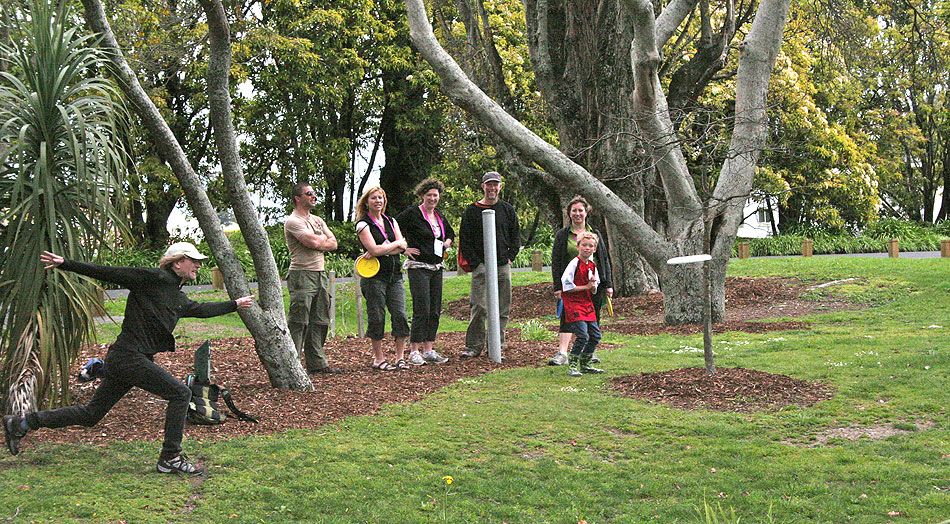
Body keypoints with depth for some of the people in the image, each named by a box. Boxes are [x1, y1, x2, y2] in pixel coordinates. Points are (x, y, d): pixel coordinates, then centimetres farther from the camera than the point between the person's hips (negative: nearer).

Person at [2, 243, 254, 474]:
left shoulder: (179, 298, 18)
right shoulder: (153, 278, -9)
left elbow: (201, 310, 37)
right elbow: (108, 273, -10)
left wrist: (235, 304, 47)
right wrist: (65, 264, -12)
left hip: (121, 360, 9)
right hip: (128, 357, -9)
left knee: (91, 415, 12)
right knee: (180, 393, -9)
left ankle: (21, 422, 21)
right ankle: (170, 458, -2)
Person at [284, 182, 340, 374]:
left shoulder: (318, 220, 20)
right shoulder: (293, 221, -7)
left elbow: (333, 244, 11)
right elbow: (314, 243, -18)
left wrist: (318, 243, -7)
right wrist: (324, 238, 3)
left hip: (320, 275, 8)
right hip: (302, 275, -8)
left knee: (320, 322, 9)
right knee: (298, 322, -9)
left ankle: (317, 363, 15)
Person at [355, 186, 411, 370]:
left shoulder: (391, 222, 15)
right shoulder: (363, 224, -2)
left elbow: (403, 247, 4)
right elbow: (373, 249, -14)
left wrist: (380, 252, -10)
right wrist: (396, 244, -3)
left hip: (394, 274, 5)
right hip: (374, 277, -5)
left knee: (400, 314, -2)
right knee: (376, 317, -1)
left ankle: (400, 357, 6)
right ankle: (378, 358, 8)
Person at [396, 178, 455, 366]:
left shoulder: (440, 216, 13)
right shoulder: (412, 213, -7)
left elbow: (450, 233, 31)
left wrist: (446, 244, 12)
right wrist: (404, 248, -12)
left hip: (437, 267, 7)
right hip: (418, 266, -7)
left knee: (435, 310, 7)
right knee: (422, 310, -11)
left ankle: (429, 350, 13)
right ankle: (414, 352, -4)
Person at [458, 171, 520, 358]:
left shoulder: (507, 210, 12)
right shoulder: (472, 211, 3)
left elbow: (516, 237, 16)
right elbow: (464, 240, 1)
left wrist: (509, 257, 3)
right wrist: (475, 263, -7)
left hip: (503, 266, 3)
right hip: (481, 265, -3)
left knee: (502, 308, 4)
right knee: (479, 306, -10)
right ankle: (474, 346, -3)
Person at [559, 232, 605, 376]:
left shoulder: (592, 266, 11)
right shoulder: (574, 264, -12)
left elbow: (594, 291, 16)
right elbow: (567, 286, -18)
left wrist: (593, 284, -7)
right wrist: (586, 286, -13)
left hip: (587, 304, 8)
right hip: (573, 304, -8)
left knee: (596, 335, 9)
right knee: (582, 336, -16)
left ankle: (585, 365, 23)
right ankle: (572, 366, -5)